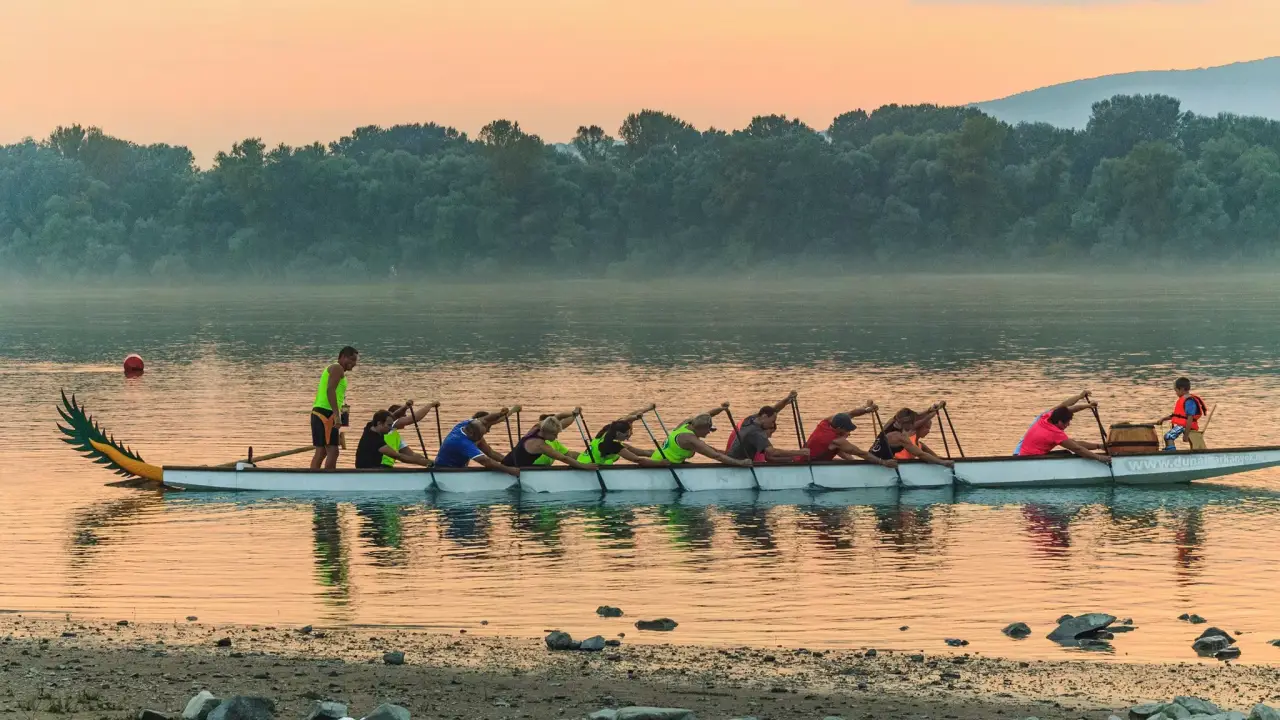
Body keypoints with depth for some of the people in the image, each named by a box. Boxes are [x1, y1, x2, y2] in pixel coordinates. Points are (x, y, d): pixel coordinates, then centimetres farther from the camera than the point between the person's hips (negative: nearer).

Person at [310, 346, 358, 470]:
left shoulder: (331, 369, 26)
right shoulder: (337, 369, -5)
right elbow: (330, 391, -19)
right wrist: (337, 415, -26)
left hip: (319, 413, 10)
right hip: (326, 413, -10)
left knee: (321, 452, 11)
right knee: (333, 451, -13)